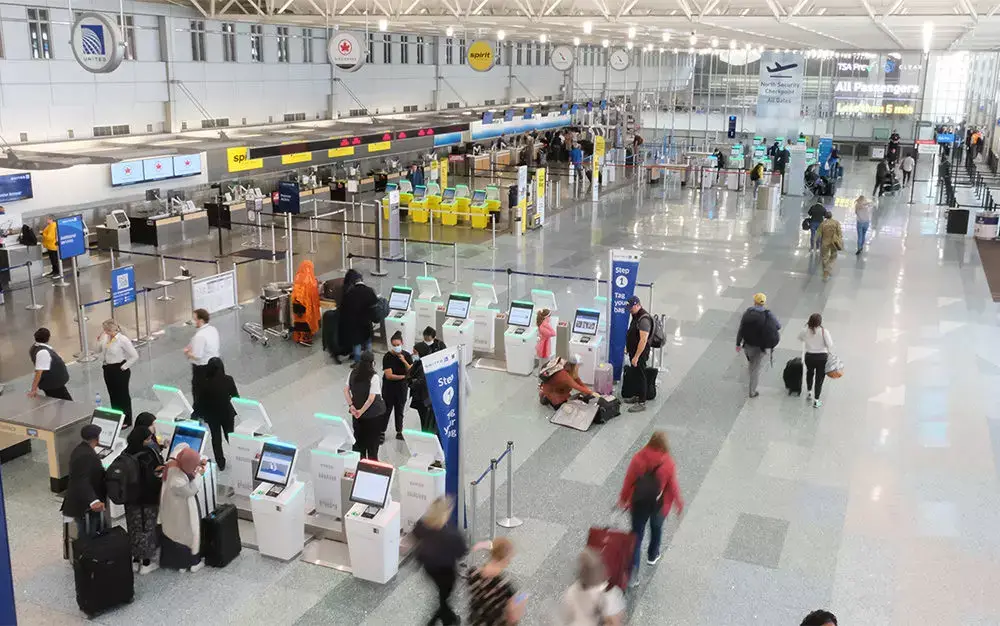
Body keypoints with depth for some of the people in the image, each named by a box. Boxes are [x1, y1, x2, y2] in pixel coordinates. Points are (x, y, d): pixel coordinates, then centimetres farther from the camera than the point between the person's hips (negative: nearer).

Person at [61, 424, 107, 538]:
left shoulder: (81, 448, 8)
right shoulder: (86, 455, -26)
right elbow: (82, 482, -34)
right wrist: (93, 501, -47)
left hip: (81, 502, 11)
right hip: (85, 506, -11)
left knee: (84, 536, 19)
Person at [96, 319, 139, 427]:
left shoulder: (123, 340, -20)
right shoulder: (106, 337, 0)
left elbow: (135, 356, -18)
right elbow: (99, 351, 15)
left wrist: (124, 367, -14)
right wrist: (99, 341, -4)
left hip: (119, 370, -7)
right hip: (108, 369, 7)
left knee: (123, 395, 8)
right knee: (112, 394, 17)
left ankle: (126, 421, 22)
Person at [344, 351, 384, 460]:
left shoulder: (353, 373, -4)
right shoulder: (374, 377, -21)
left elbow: (346, 390, -2)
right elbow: (371, 398, -25)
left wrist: (351, 405, -3)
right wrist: (361, 411, -16)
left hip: (357, 411, 5)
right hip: (373, 413, -5)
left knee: (358, 436, 19)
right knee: (372, 438, 12)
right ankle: (372, 461, 23)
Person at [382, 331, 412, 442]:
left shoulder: (407, 355, -3)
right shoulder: (388, 357, -16)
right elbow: (389, 375, -20)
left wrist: (404, 361, -22)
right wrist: (403, 376, -14)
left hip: (402, 388, 3)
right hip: (389, 388, -3)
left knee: (400, 410, 14)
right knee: (386, 410, 5)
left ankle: (399, 432, 26)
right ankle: (382, 432, 15)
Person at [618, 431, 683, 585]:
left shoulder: (638, 459, -16)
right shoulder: (668, 464, -19)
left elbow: (629, 481, -8)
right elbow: (673, 486, -9)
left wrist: (623, 499, 7)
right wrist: (679, 503, 8)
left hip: (639, 503, 0)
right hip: (659, 505, 0)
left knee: (637, 535, 8)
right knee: (656, 529, 29)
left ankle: (633, 572, 0)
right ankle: (652, 556, 49)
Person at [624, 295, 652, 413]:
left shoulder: (644, 319, -24)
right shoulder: (636, 316, 9)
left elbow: (643, 340, -27)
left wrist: (636, 357, -25)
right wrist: (627, 347, 20)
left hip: (640, 354, -10)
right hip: (633, 352, 10)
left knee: (640, 376, -3)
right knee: (636, 375, 19)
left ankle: (642, 403, 4)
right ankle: (637, 396, 33)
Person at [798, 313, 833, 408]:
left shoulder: (805, 331, -12)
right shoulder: (824, 331, -20)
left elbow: (800, 338, 9)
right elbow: (830, 345, -17)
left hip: (809, 357, 2)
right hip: (822, 357, -2)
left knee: (809, 373, 32)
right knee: (819, 378, 12)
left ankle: (809, 392, 45)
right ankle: (816, 401, 16)